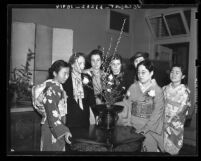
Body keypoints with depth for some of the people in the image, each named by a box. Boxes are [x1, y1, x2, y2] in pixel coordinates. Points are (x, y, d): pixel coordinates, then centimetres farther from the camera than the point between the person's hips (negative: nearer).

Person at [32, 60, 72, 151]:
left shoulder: (57, 86, 9)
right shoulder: (52, 89, -19)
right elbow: (52, 113, -25)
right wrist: (64, 131, -30)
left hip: (57, 126, 9)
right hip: (52, 128, -9)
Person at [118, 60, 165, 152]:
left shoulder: (157, 90, -3)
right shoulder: (133, 87, 4)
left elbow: (157, 113, -6)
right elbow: (127, 106, 3)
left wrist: (145, 129, -13)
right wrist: (119, 120, -9)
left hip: (150, 127, -1)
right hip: (133, 125, 2)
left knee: (149, 148, -16)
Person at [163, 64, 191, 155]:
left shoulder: (185, 91, -7)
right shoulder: (165, 88, 4)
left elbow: (182, 110, -10)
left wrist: (169, 122, -11)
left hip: (175, 125, -3)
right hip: (163, 123, 3)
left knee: (172, 148, 4)